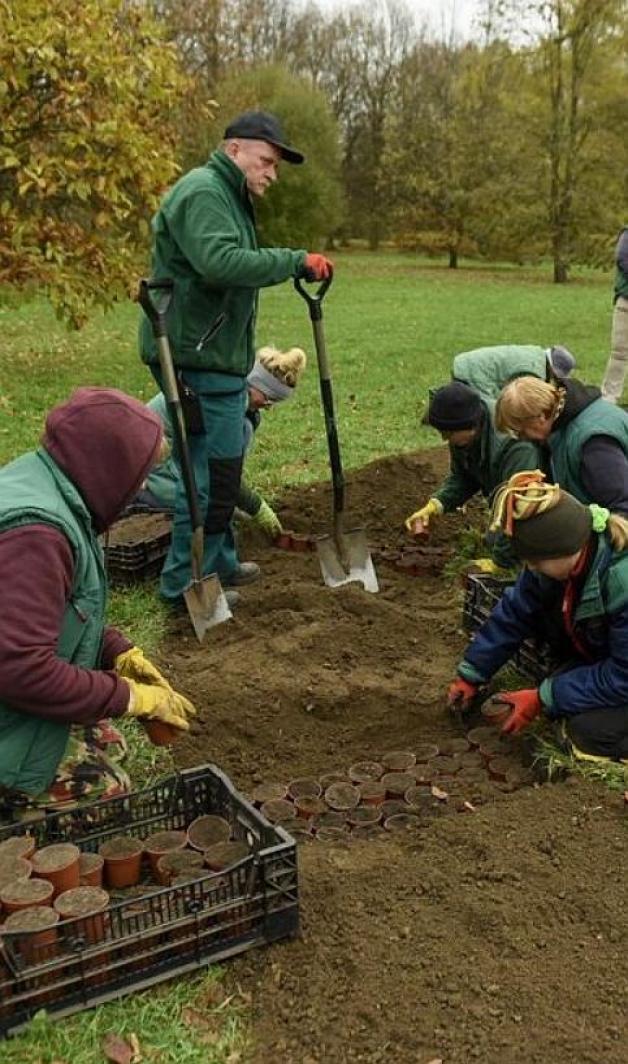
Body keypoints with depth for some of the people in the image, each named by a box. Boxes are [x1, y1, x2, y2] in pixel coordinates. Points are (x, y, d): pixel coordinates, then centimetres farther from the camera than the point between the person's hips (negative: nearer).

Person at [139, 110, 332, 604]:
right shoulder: (202, 191, -13)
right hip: (197, 357, -11)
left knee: (219, 465, 18)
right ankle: (186, 583, 5)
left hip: (215, 355, 11)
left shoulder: (227, 195, 22)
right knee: (213, 469, -6)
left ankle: (220, 563, 31)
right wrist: (295, 261, -24)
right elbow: (220, 262, -29)